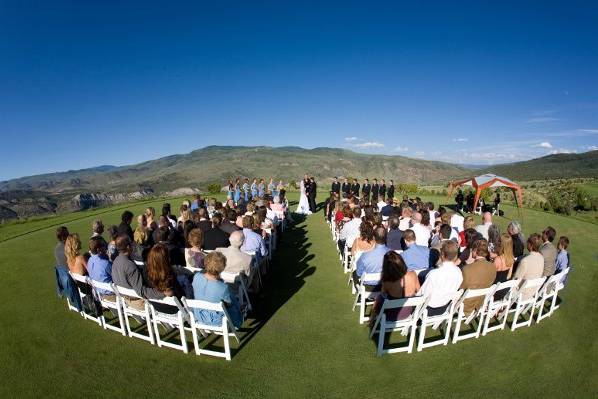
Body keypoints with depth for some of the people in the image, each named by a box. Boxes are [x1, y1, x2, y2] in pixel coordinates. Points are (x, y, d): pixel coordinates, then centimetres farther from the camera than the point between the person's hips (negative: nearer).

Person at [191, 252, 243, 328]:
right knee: (234, 300, 23)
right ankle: (236, 324, 46)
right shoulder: (223, 288, -37)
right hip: (216, 321, -5)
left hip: (198, 316, 5)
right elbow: (229, 303, -14)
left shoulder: (196, 277, -24)